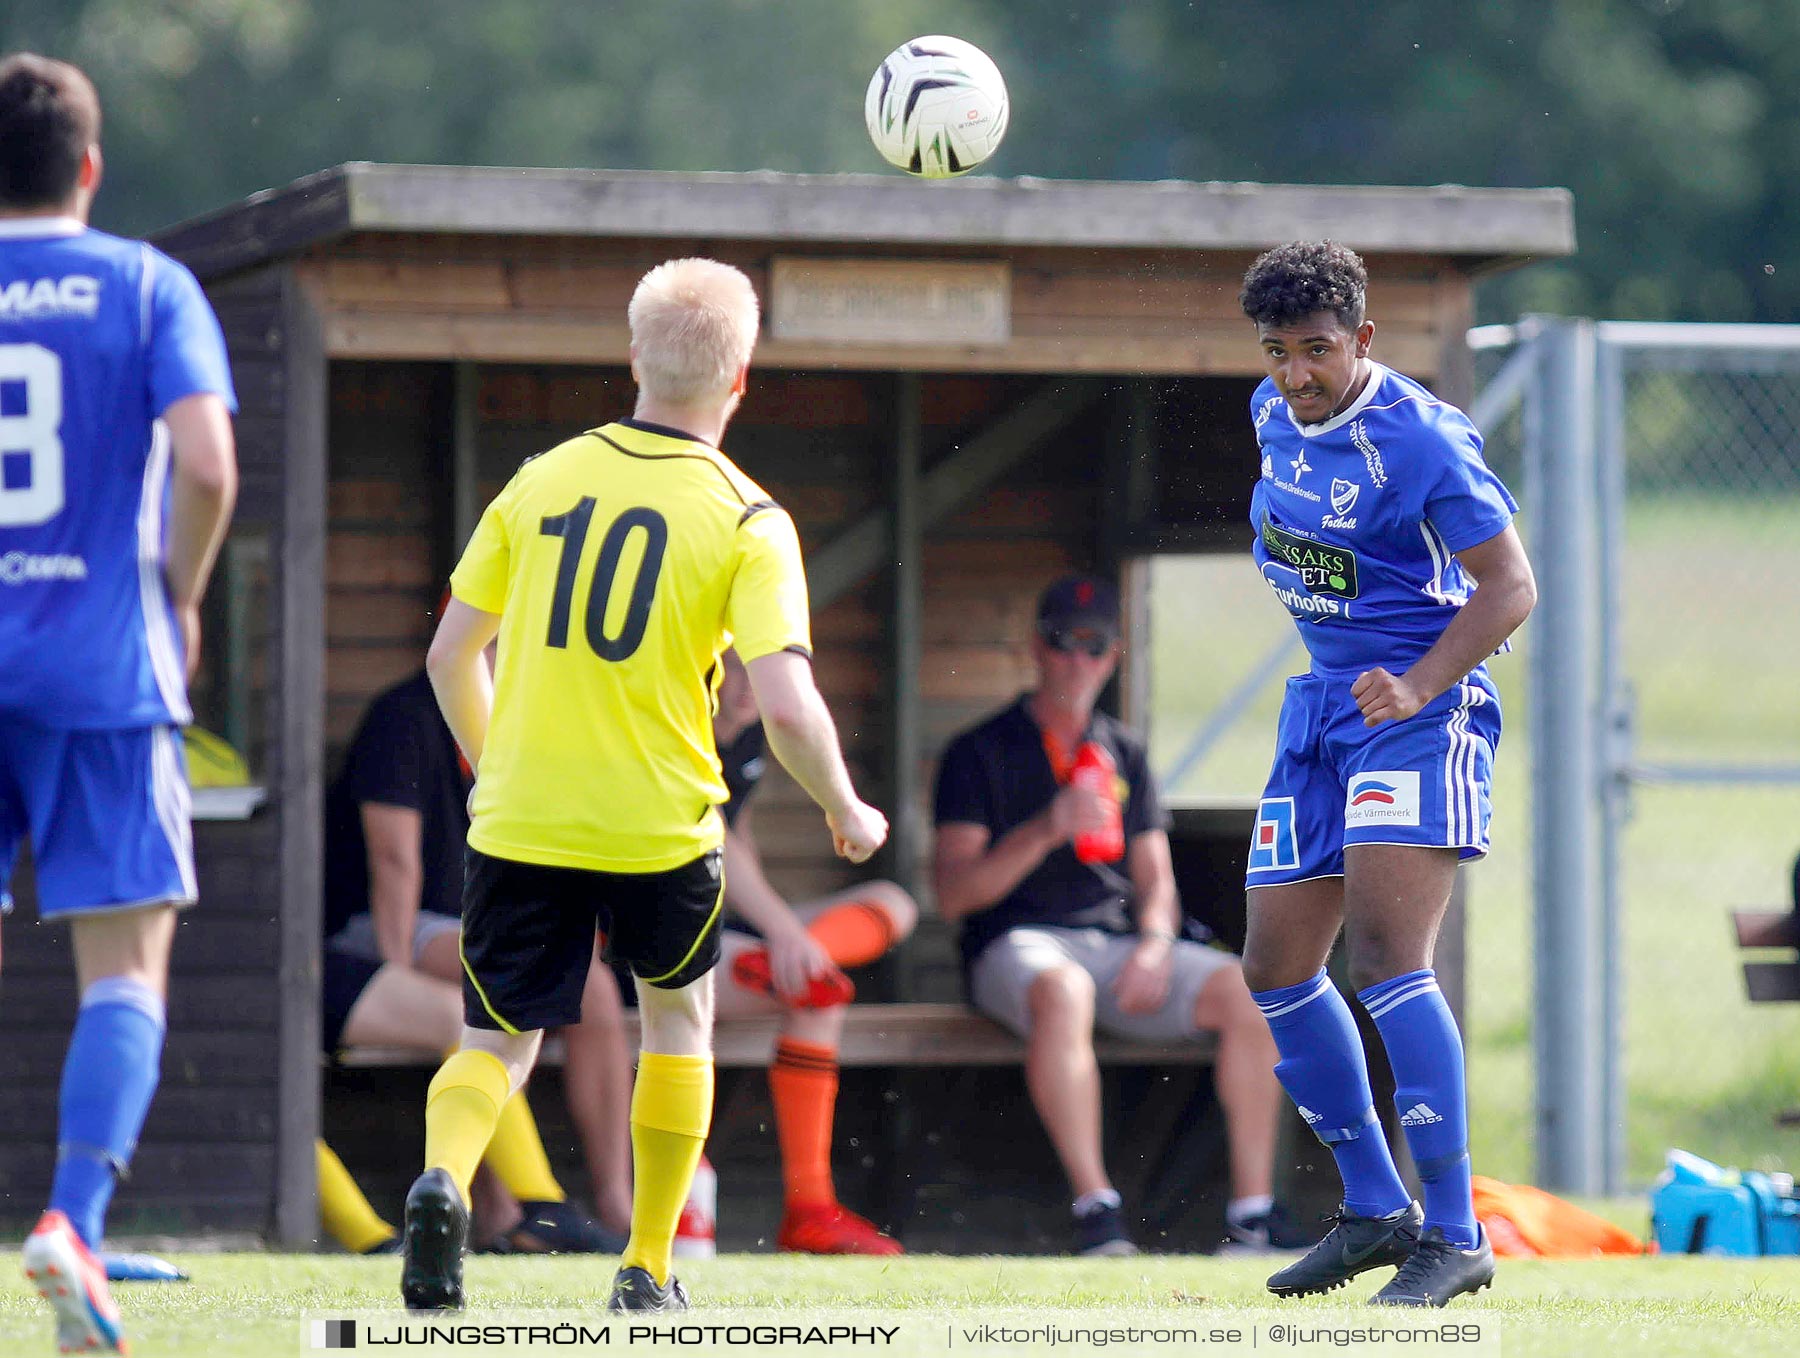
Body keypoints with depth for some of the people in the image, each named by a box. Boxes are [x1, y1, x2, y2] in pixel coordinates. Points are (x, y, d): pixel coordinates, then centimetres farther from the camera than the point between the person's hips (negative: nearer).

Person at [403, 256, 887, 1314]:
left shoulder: (542, 480, 4)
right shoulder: (748, 521, -7)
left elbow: (450, 654, 8)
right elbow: (786, 705, -16)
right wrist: (847, 812, 3)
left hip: (519, 821, 1)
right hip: (660, 823, -1)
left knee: (498, 1040, 9)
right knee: (679, 1017, 24)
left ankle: (445, 1177, -23)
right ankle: (649, 1268, 24)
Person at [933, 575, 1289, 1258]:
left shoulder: (1125, 754, 21)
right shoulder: (980, 754, 6)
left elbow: (1155, 877, 17)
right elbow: (954, 892, -5)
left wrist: (1154, 945, -6)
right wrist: (1048, 830, -19)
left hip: (1115, 942, 5)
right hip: (1016, 942, -5)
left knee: (1247, 991, -22)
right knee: (1063, 992, -41)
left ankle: (1253, 1215, -23)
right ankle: (1097, 1217, -43)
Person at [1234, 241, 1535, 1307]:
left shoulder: (1418, 439, -18)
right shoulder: (1275, 413, 5)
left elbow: (1510, 588, -17)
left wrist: (1417, 688, -28)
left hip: (1420, 709, -8)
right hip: (1322, 702, 8)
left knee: (1383, 951, -21)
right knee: (1277, 969, 6)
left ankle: (1456, 1236, -17)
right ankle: (1374, 1210, 21)